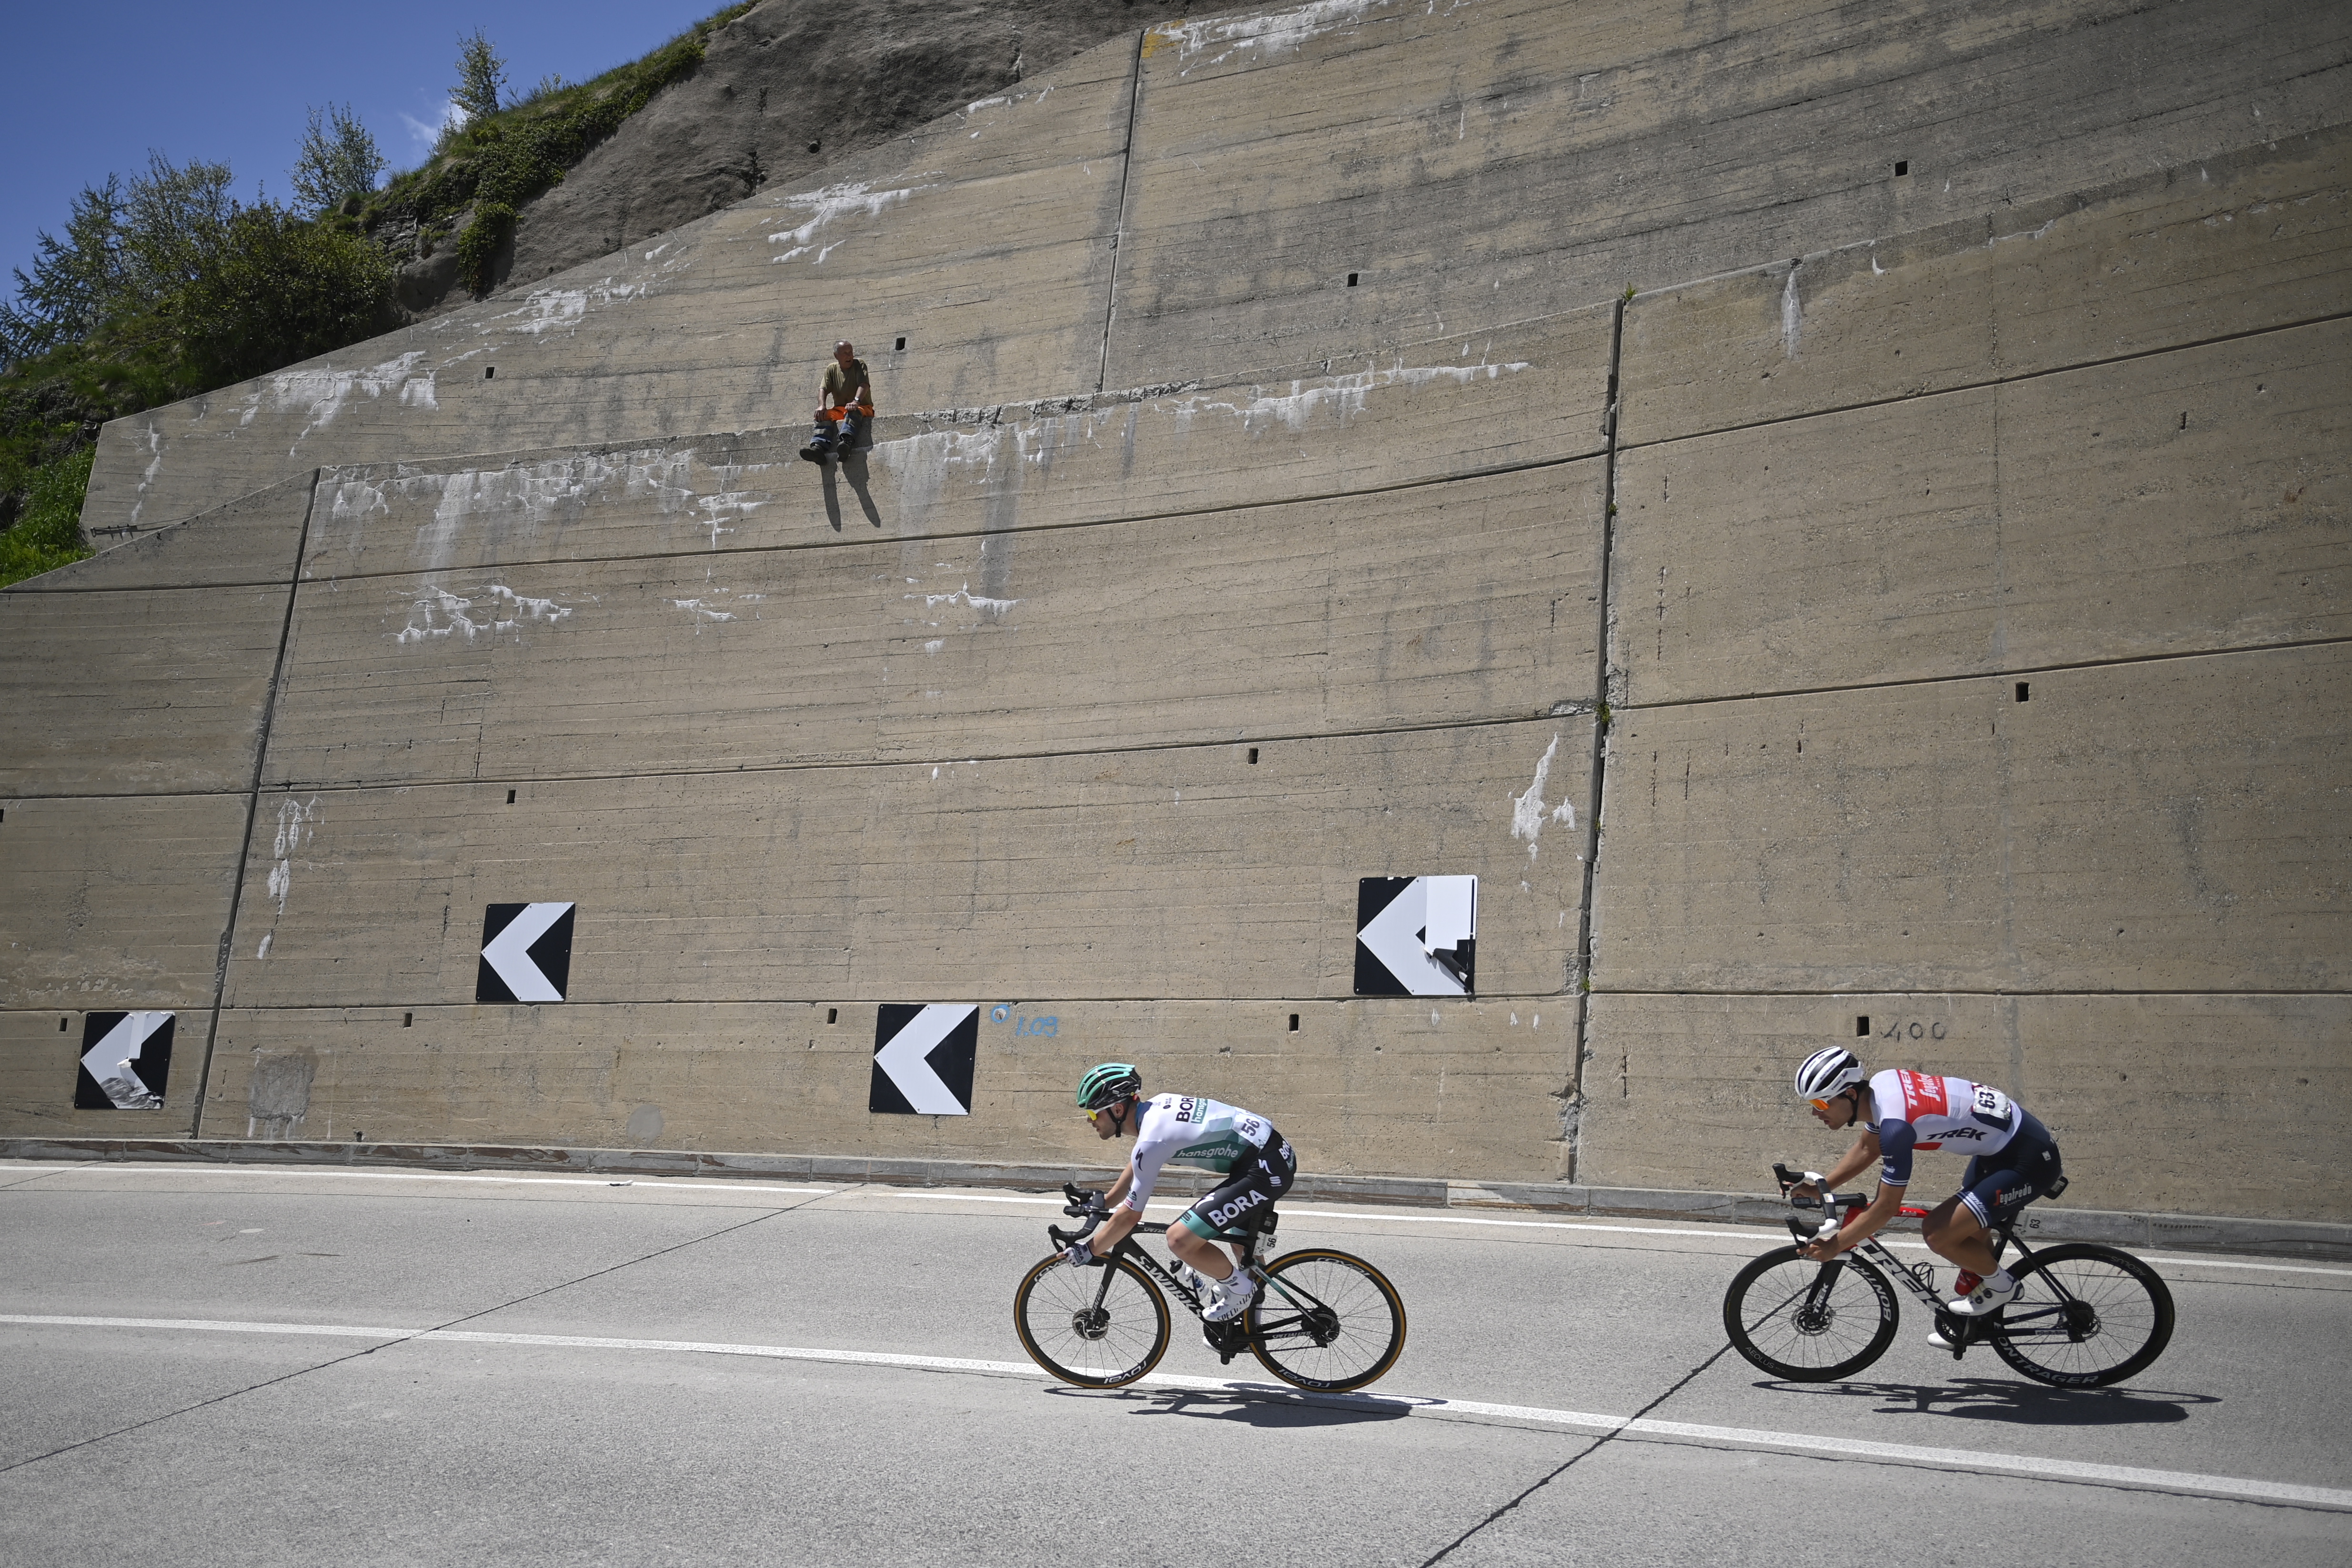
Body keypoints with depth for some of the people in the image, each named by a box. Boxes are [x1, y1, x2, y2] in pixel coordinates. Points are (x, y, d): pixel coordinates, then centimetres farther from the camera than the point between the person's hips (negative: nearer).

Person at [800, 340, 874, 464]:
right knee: (824, 416, -27)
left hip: (863, 408, -4)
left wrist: (856, 401, -36)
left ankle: (846, 441, -68)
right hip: (839, 409, 4)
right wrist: (822, 406, -21)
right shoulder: (832, 369, 13)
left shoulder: (859, 364, 2)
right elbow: (824, 389, 1)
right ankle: (818, 447, -51)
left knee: (854, 412, -39)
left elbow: (864, 384, -15)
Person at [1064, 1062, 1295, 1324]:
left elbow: (1130, 1216, -11)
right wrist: (1103, 1203, 32)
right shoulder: (1156, 1106, 9)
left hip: (1267, 1170, -10)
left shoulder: (1152, 1140, -17)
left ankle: (1238, 1288, 9)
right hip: (1277, 1153, 10)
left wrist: (1090, 1251, 0)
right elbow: (1137, 1166, 27)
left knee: (1180, 1240, -14)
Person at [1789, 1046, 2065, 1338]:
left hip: (2029, 1160, -10)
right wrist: (1821, 1186, 7)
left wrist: (1833, 1247, -14)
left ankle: (2000, 1286, 10)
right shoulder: (1879, 1085, -3)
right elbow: (1867, 1149, 16)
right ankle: (1979, 1317, 37)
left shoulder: (1896, 1124, -30)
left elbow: (1886, 1207, -22)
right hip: (2001, 1142, 10)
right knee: (1970, 1228, 22)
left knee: (1939, 1233, -14)